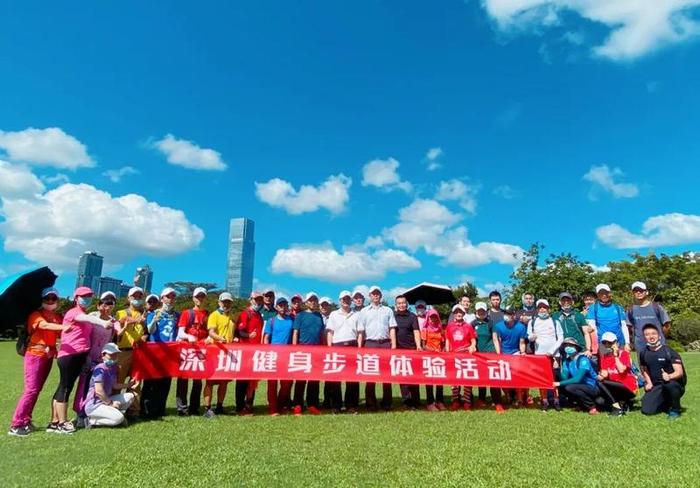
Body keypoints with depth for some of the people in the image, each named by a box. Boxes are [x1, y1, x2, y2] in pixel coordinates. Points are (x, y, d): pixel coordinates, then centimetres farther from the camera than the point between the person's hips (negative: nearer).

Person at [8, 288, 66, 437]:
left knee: (37, 390, 10)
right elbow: (45, 325, -27)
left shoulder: (58, 317, 11)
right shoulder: (36, 315, -7)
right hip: (35, 355, -6)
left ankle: (26, 420, 19)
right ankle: (16, 425, -3)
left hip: (49, 356, 6)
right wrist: (63, 326, -42)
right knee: (31, 389, -9)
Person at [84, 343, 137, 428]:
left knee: (130, 396, 3)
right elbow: (99, 391, -23)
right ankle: (92, 421, -9)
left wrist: (128, 385, 17)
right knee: (119, 418, -25)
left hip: (105, 401, 9)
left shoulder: (112, 368, 10)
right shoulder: (100, 369, -17)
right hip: (93, 405, -9)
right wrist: (110, 403, -14)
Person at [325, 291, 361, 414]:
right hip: (337, 346, 0)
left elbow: (360, 333, 11)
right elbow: (330, 332, 8)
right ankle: (335, 405, 7)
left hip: (352, 345, 0)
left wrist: (359, 348, 1)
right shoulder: (333, 314, 12)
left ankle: (351, 405, 7)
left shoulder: (356, 314, 13)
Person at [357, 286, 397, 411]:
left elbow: (392, 329, 10)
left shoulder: (388, 310, 15)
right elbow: (360, 331, 8)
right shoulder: (364, 311, 11)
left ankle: (387, 403, 10)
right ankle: (371, 403, 7)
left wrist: (393, 345, 0)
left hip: (386, 343, 1)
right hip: (370, 343, -1)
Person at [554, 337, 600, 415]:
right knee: (561, 388, -7)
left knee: (570, 387, -29)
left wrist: (560, 383, -24)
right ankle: (583, 404, 7)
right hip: (581, 386, 8)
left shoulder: (583, 360, -19)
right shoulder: (567, 361, 4)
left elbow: (578, 379, -26)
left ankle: (592, 407, -10)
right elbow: (564, 378, -3)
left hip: (593, 388, -8)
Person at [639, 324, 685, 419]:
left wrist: (669, 376, -39)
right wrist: (649, 382, 7)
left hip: (675, 385, -4)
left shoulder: (668, 351, -12)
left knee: (670, 383, -40)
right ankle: (667, 403, 21)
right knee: (646, 410, -12)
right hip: (656, 387, 4)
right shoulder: (644, 353, 4)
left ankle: (675, 410, -11)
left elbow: (679, 372, -19)